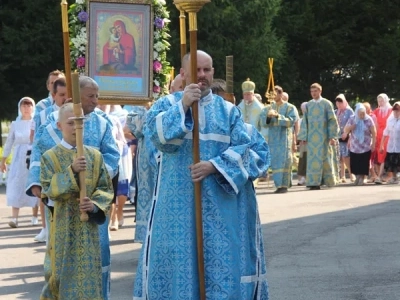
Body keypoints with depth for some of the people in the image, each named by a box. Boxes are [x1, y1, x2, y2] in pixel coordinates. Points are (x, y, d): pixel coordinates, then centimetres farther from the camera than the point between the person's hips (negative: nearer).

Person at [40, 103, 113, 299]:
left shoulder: (95, 156, 4)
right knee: (64, 271, 3)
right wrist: (71, 171, -22)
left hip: (88, 225, 2)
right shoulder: (50, 157, -3)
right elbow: (48, 189, -11)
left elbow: (106, 188, 4)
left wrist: (95, 205, -15)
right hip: (64, 226, -2)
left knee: (88, 271, 3)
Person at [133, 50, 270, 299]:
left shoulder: (228, 110, 10)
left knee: (222, 256, 0)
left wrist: (215, 166, -16)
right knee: (178, 257, 0)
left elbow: (243, 147, -1)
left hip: (219, 202, 1)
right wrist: (183, 106, -21)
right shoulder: (167, 105, 6)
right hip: (179, 202, -1)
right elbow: (157, 134, -13)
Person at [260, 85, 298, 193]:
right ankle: (278, 185, 7)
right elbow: (263, 122, 1)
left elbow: (291, 121, -11)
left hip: (284, 138, -4)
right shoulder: (268, 108, 11)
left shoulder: (290, 107, 2)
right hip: (272, 139, 4)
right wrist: (268, 116, -21)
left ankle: (284, 185, -6)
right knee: (275, 162, 2)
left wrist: (278, 116, -20)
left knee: (283, 162, -7)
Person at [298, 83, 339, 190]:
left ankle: (328, 180, 7)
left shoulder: (326, 104, 2)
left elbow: (332, 120, 0)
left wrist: (332, 136, -7)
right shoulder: (308, 105, 10)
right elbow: (304, 122, 10)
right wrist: (303, 137, 2)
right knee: (312, 157, -2)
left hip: (323, 136, -2)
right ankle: (314, 182, -2)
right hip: (311, 136, 2)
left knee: (324, 157, -1)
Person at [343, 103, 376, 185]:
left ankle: (362, 178, 8)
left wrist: (373, 143, -6)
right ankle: (357, 176, 18)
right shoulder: (352, 119, -1)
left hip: (366, 146, -2)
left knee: (364, 163, -4)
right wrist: (351, 127, -20)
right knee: (354, 163, 1)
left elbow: (373, 132, -4)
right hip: (354, 146, 2)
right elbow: (345, 130, -1)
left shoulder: (368, 120, -7)